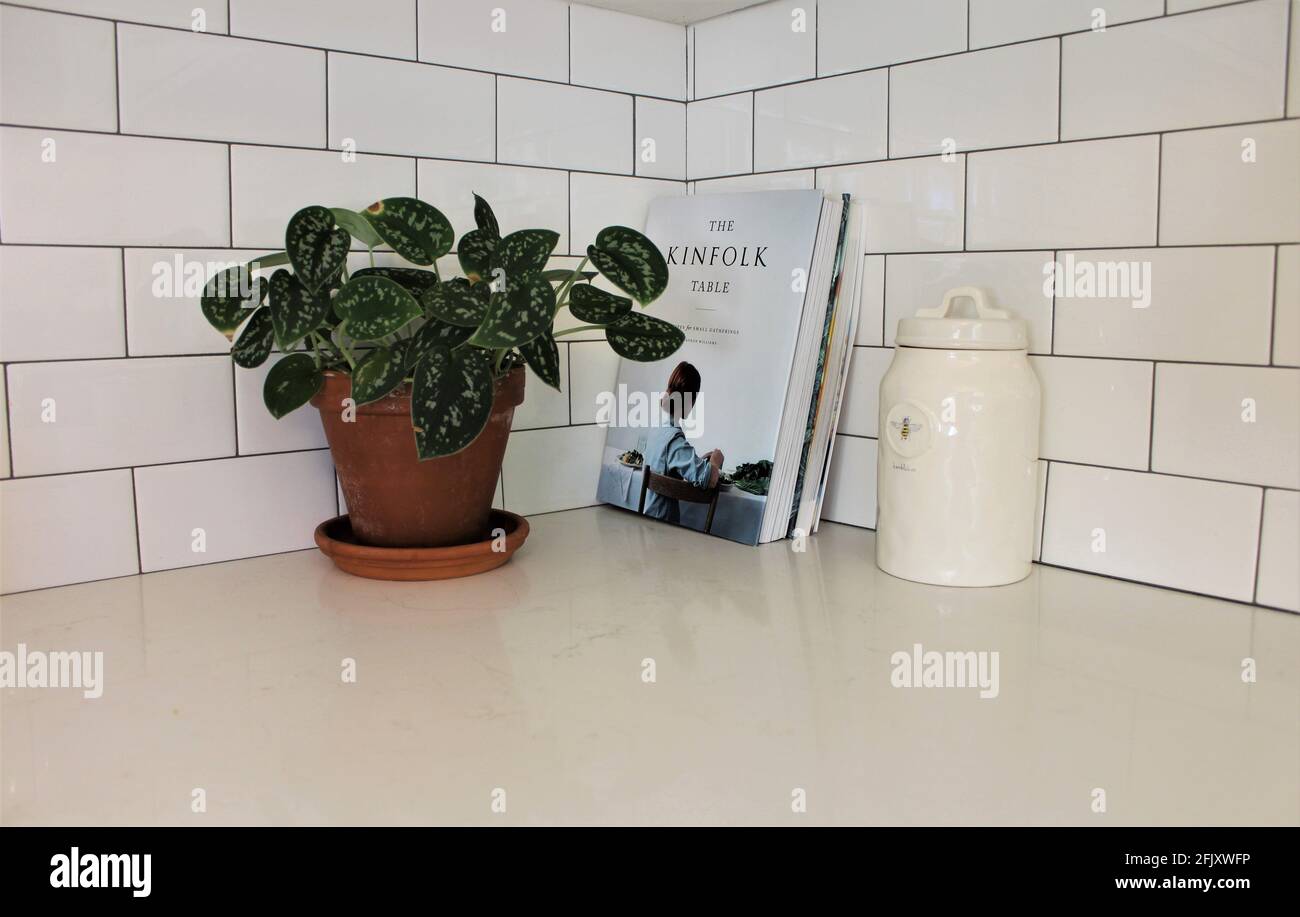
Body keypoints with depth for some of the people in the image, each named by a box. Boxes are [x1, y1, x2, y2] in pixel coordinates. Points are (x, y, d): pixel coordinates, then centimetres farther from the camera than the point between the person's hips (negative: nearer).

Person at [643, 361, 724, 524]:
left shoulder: (657, 429, 4)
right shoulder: (675, 439, -22)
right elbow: (708, 480, -32)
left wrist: (701, 459, 6)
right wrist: (716, 457, -12)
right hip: (663, 523, -8)